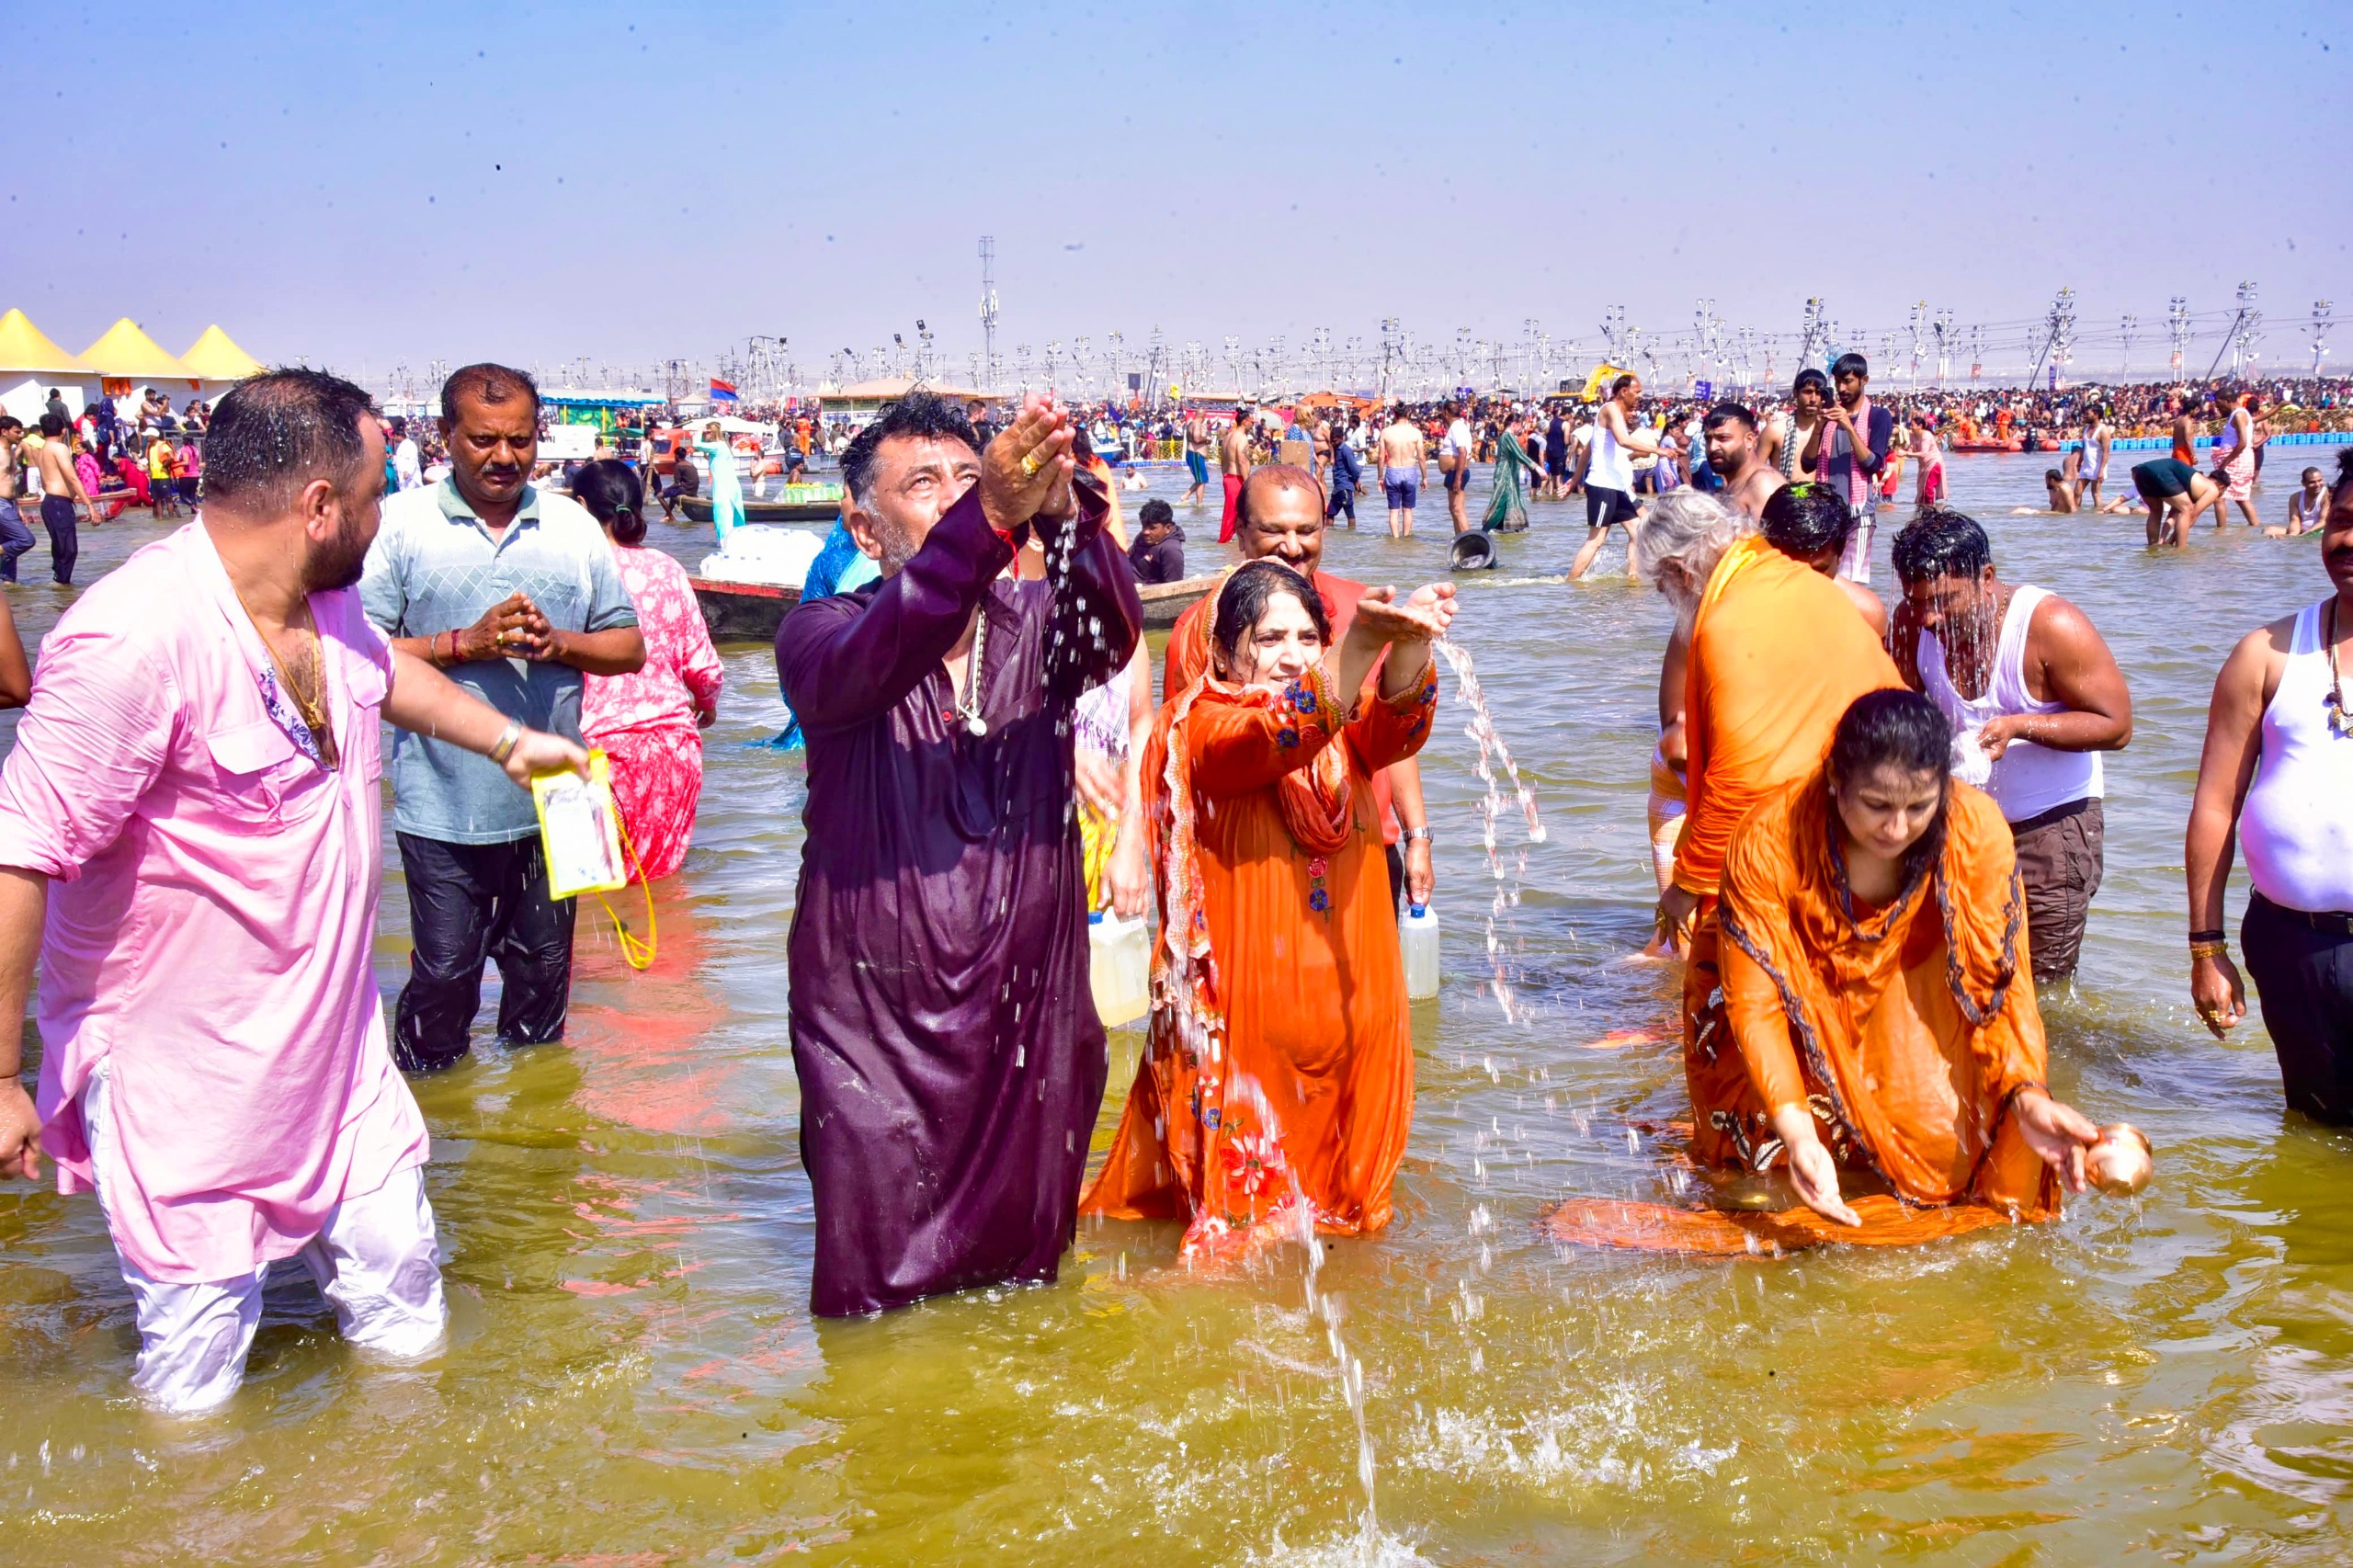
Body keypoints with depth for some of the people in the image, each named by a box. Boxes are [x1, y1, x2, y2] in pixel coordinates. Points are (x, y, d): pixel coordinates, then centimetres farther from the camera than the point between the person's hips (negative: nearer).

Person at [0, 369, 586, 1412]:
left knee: (403, 1307, 18)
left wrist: (510, 741, 30)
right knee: (198, 1379, 6)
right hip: (184, 1081, -8)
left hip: (331, 1043, 8)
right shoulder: (136, 636, -28)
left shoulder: (326, 600, 0)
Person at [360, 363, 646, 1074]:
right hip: (444, 807, -3)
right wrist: (466, 644, -18)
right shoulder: (402, 523, -2)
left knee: (544, 967, 16)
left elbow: (628, 646, 8)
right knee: (443, 972, 3)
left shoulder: (573, 525, 8)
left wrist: (560, 642, -11)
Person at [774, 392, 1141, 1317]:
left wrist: (1063, 510, -42)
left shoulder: (1033, 626, 2)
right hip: (877, 1024, -2)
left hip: (1031, 1015, 3)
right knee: (875, 1298, 6)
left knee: (1028, 1276, 17)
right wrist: (989, 517, -44)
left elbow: (1112, 631, -21)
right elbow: (865, 667, -29)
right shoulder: (821, 634, -6)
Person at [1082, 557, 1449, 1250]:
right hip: (1245, 1005, -5)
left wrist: (1410, 642, -39)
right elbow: (1276, 736, -30)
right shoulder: (1203, 730, -8)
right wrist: (1364, 639, -45)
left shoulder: (1347, 732, 7)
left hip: (1347, 1001, 5)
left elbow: (1396, 720, -15)